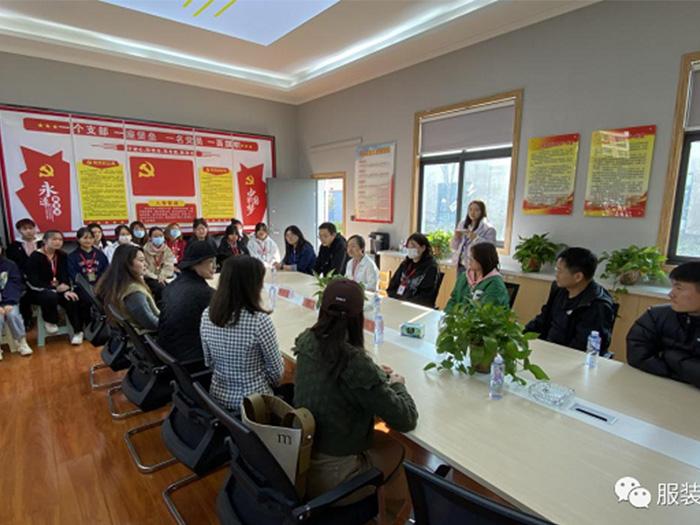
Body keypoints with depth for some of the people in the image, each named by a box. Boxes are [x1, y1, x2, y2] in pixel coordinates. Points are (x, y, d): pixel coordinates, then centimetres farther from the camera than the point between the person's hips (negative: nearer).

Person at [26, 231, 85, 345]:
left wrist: (67, 290, -21)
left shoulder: (62, 256, 6)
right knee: (51, 296, -37)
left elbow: (65, 276, -2)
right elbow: (34, 281, -16)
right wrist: (55, 288, -28)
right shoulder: (35, 257, -9)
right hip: (39, 291, -4)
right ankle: (49, 321, -7)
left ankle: (78, 331, -17)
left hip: (59, 289, 4)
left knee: (72, 299, -25)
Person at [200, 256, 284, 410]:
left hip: (218, 395, 5)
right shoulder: (260, 321, -26)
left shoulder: (207, 315, -10)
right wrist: (270, 384, 7)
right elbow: (276, 370, -14)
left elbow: (209, 362, 3)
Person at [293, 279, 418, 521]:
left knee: (378, 437, 25)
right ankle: (391, 513, 42)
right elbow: (406, 421, -20)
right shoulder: (355, 363, -31)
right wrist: (397, 385, -1)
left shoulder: (306, 341, -11)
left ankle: (381, 504, 44)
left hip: (298, 456, 6)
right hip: (329, 475, -6)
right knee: (396, 448, 19)